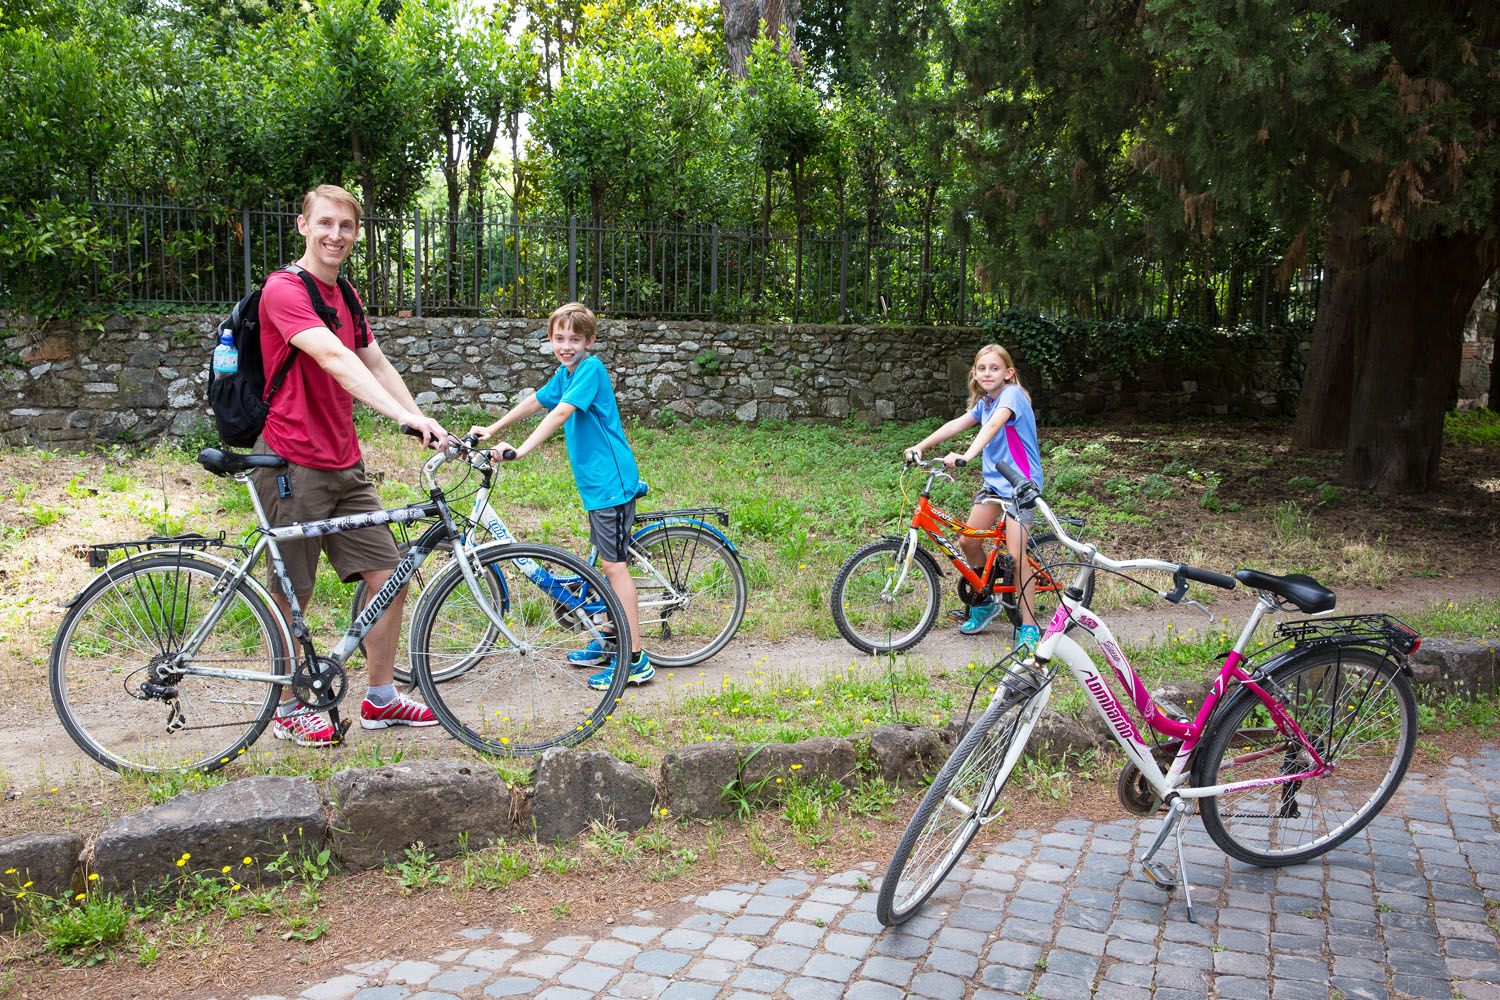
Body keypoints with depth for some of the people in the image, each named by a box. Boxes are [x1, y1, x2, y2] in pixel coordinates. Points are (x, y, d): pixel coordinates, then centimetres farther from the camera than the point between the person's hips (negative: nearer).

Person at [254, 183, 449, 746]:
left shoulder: (344, 295, 15)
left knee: (389, 576, 5)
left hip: (344, 466, 8)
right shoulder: (284, 290, -13)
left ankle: (381, 699, 19)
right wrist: (404, 415, -39)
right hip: (294, 464, -8)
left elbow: (377, 366, 15)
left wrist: (424, 423, 2)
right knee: (292, 596, 4)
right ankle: (288, 710, 21)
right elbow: (334, 358, -28)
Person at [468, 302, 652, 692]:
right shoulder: (565, 373, 13)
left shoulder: (591, 368, -15)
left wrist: (520, 451, -32)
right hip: (596, 479, 10)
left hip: (611, 479, -10)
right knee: (607, 561, 17)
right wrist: (491, 430, 27)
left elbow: (560, 414, -26)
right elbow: (535, 402, 26)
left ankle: (635, 660, -8)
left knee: (613, 564, -10)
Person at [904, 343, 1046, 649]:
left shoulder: (1012, 394, -15)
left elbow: (993, 425, -32)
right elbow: (956, 424, 8)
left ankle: (1029, 627, -4)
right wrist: (920, 446, -3)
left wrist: (967, 455, -46)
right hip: (994, 480, 8)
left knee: (1016, 554, -14)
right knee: (968, 541, 3)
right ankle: (985, 602, 24)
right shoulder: (984, 403, 11)